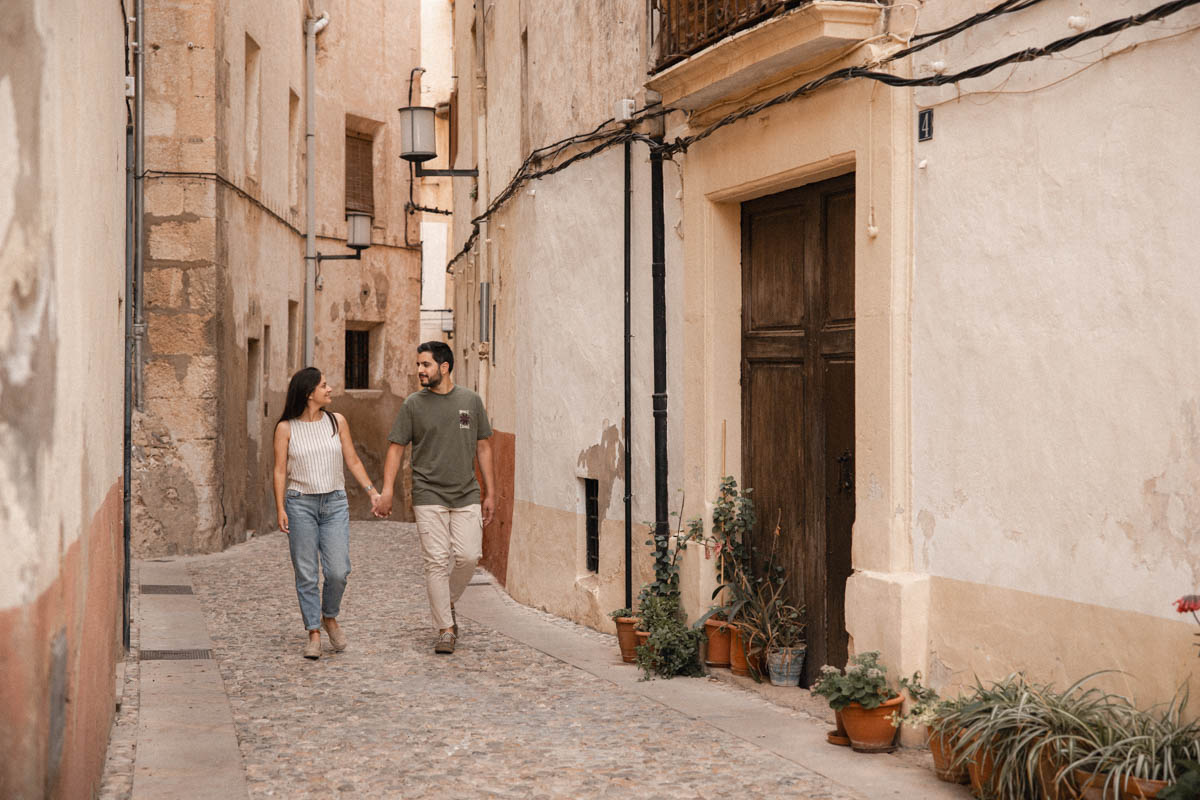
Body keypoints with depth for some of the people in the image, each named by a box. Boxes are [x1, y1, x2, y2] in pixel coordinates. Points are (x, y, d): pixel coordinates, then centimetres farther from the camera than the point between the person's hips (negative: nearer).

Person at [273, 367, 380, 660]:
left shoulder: (337, 421, 6)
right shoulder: (286, 428, -1)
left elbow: (352, 460, 11)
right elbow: (280, 471, 0)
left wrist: (372, 491, 1)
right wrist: (280, 509, -8)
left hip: (335, 503, 2)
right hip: (300, 503, -2)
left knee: (338, 570, -7)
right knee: (306, 573, 0)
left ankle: (330, 617, 20)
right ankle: (313, 633, 10)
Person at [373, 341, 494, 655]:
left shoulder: (470, 400, 7)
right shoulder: (413, 404, 2)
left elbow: (483, 447, 12)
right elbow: (396, 448, 2)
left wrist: (490, 493, 9)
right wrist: (387, 491, -9)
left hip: (467, 495, 2)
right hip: (429, 496, -1)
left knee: (468, 556, -7)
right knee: (436, 561, -5)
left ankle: (448, 603, 21)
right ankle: (445, 629, 2)